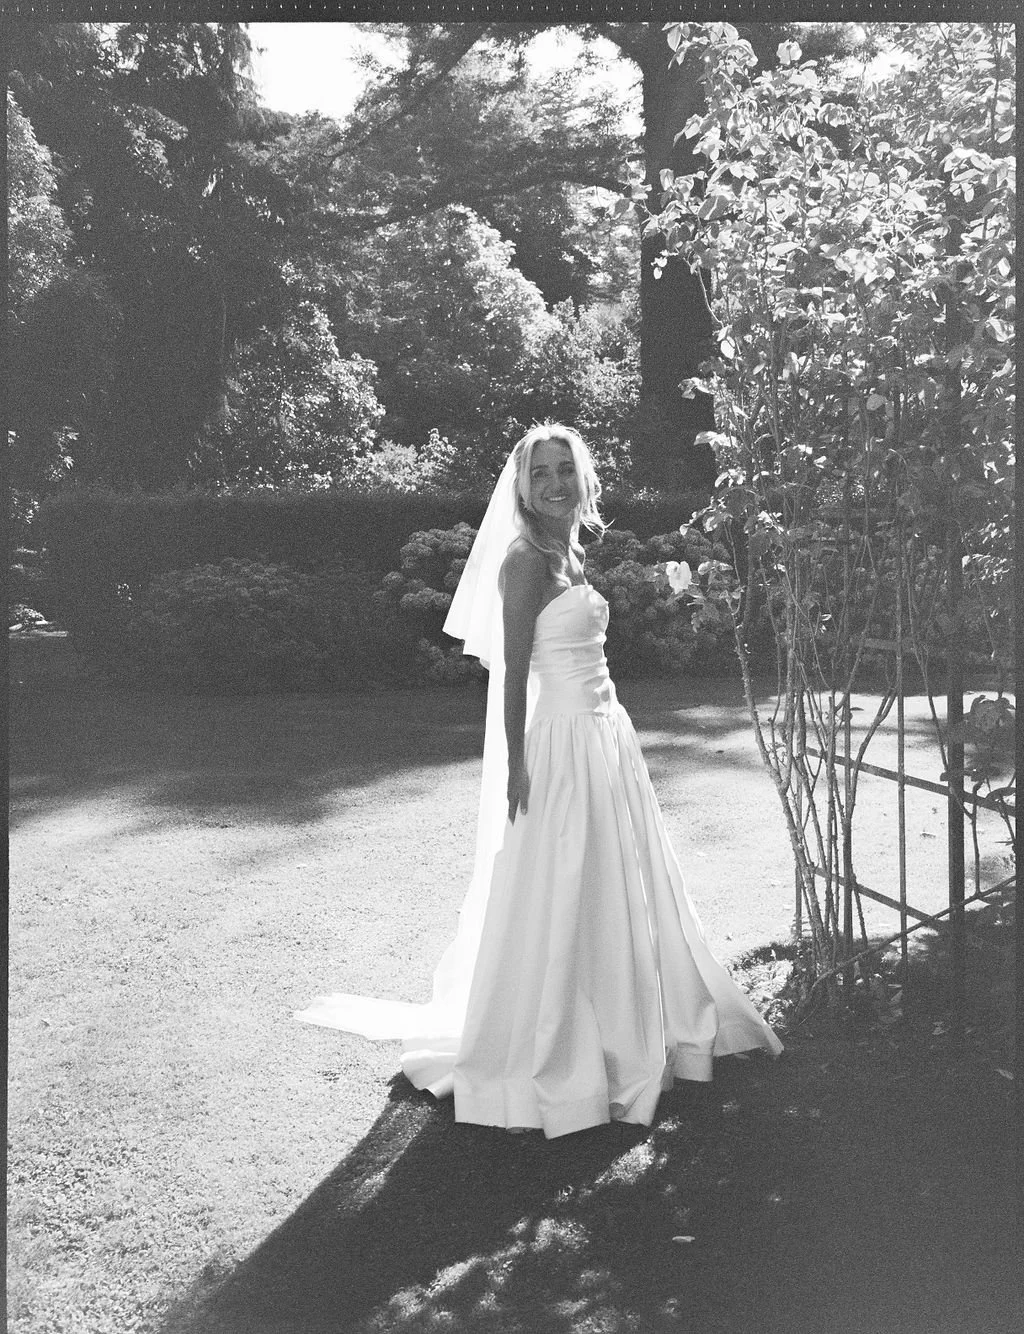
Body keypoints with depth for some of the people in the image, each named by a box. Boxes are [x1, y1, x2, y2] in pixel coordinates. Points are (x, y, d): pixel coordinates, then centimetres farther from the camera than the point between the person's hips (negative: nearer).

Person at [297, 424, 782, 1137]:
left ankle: (620, 1035, 34)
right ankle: (547, 1060, 17)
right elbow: (513, 673, -15)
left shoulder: (571, 554, 13)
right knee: (557, 903, 1)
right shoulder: (526, 560, -13)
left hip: (608, 738, 9)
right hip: (564, 745, -9)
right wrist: (516, 768, -17)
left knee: (615, 895, 17)